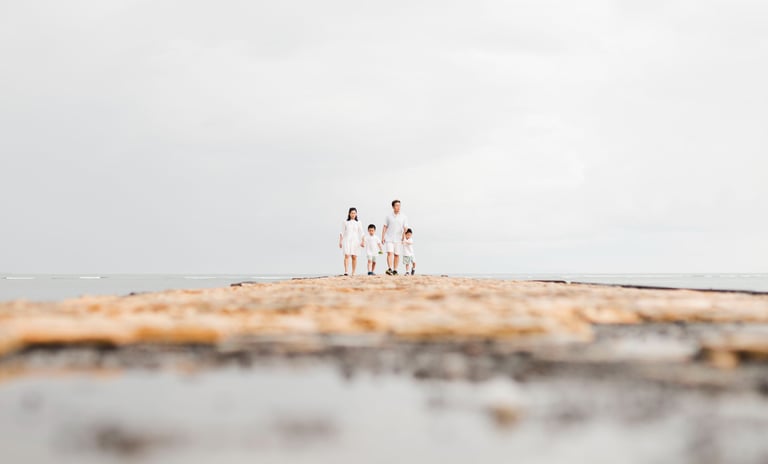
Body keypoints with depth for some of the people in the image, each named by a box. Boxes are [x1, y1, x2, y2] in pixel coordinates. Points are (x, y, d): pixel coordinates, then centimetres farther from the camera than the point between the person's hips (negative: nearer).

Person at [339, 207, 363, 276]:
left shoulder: (358, 223, 9)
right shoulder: (345, 222, 7)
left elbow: (361, 233, 6)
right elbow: (342, 232, 9)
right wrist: (340, 242, 3)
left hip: (355, 241, 1)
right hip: (346, 240, -1)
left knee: (354, 257, -1)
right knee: (347, 255, -14)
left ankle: (353, 273, 6)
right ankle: (346, 271, -22)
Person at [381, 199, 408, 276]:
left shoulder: (403, 217, 3)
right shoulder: (389, 216, 6)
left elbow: (405, 228, 0)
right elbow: (385, 227, 8)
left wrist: (403, 238, -12)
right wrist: (382, 237, 2)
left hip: (398, 239, 0)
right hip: (389, 238, 0)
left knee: (397, 255, 3)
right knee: (390, 253, -14)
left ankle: (395, 270, 10)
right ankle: (390, 269, -22)